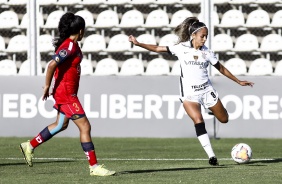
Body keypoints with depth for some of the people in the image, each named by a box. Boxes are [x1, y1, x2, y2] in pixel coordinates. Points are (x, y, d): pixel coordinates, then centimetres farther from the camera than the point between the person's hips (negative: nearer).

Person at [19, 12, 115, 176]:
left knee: (61, 125, 23)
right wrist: (47, 87, -17)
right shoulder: (70, 47, -20)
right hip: (66, 93, -10)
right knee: (85, 127, -7)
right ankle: (94, 167, -4)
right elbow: (52, 65, -27)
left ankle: (30, 146, 33)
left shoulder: (72, 44, 10)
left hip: (68, 92, 10)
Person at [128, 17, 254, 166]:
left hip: (207, 90, 3)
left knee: (224, 119, 9)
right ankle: (211, 156, -18)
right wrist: (138, 44, -12)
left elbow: (221, 69, 13)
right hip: (189, 94, -3)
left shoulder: (207, 52, 2)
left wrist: (238, 81, 15)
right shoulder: (181, 48, -3)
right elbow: (158, 49, -3)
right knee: (198, 121, -21)